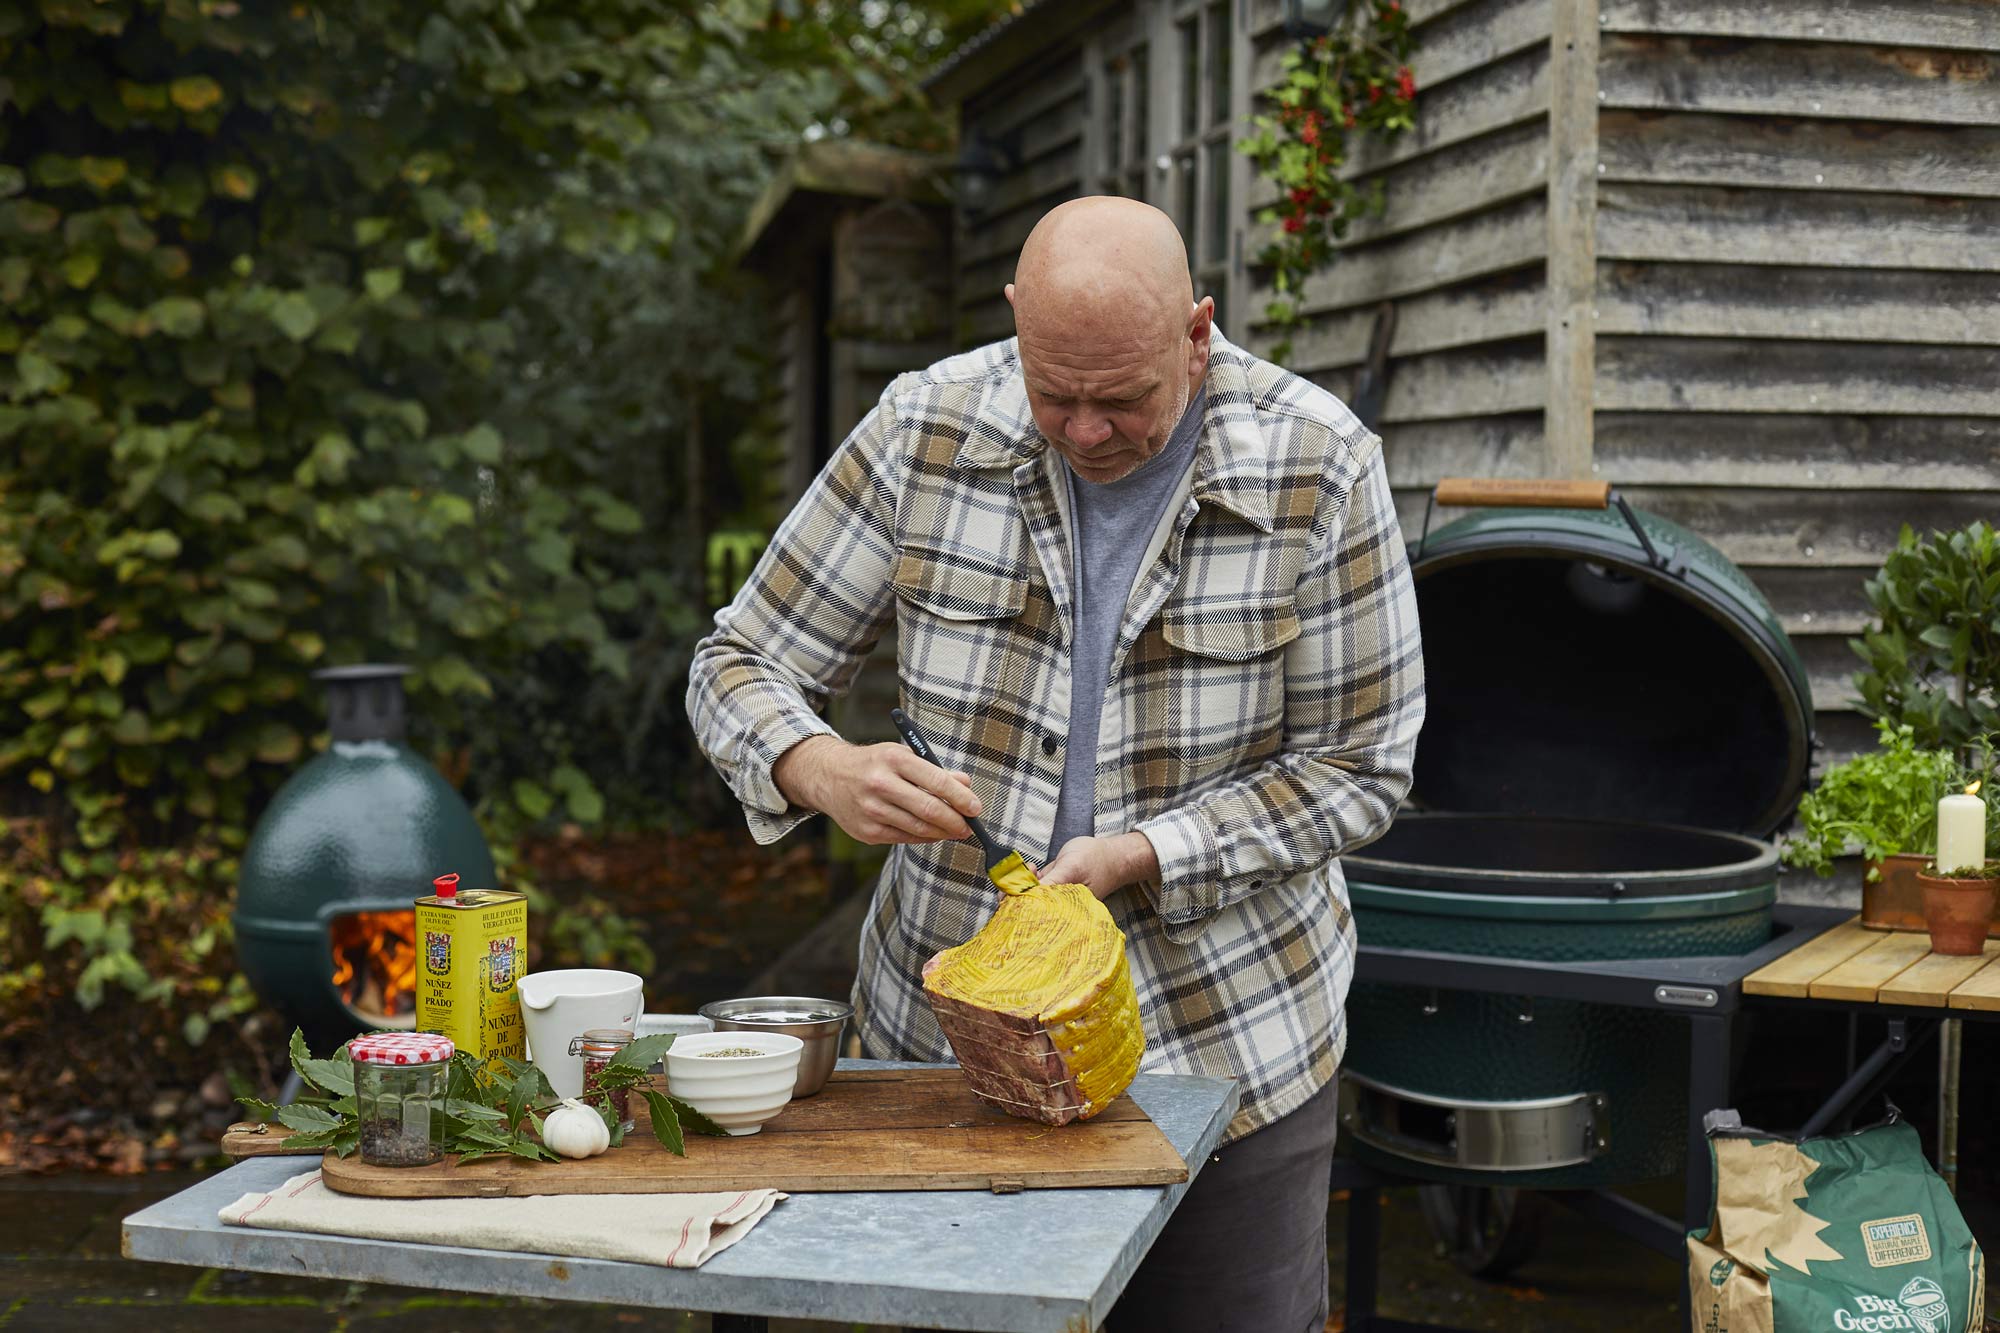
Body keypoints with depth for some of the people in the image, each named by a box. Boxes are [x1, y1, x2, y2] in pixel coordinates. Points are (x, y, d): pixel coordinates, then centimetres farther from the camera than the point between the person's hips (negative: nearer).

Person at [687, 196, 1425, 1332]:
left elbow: (1358, 766, -7)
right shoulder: (926, 432, -7)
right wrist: (826, 772, -24)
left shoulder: (1320, 468, -11)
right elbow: (740, 668, -1)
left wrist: (1139, 858, -21)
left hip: (1228, 1044, -1)